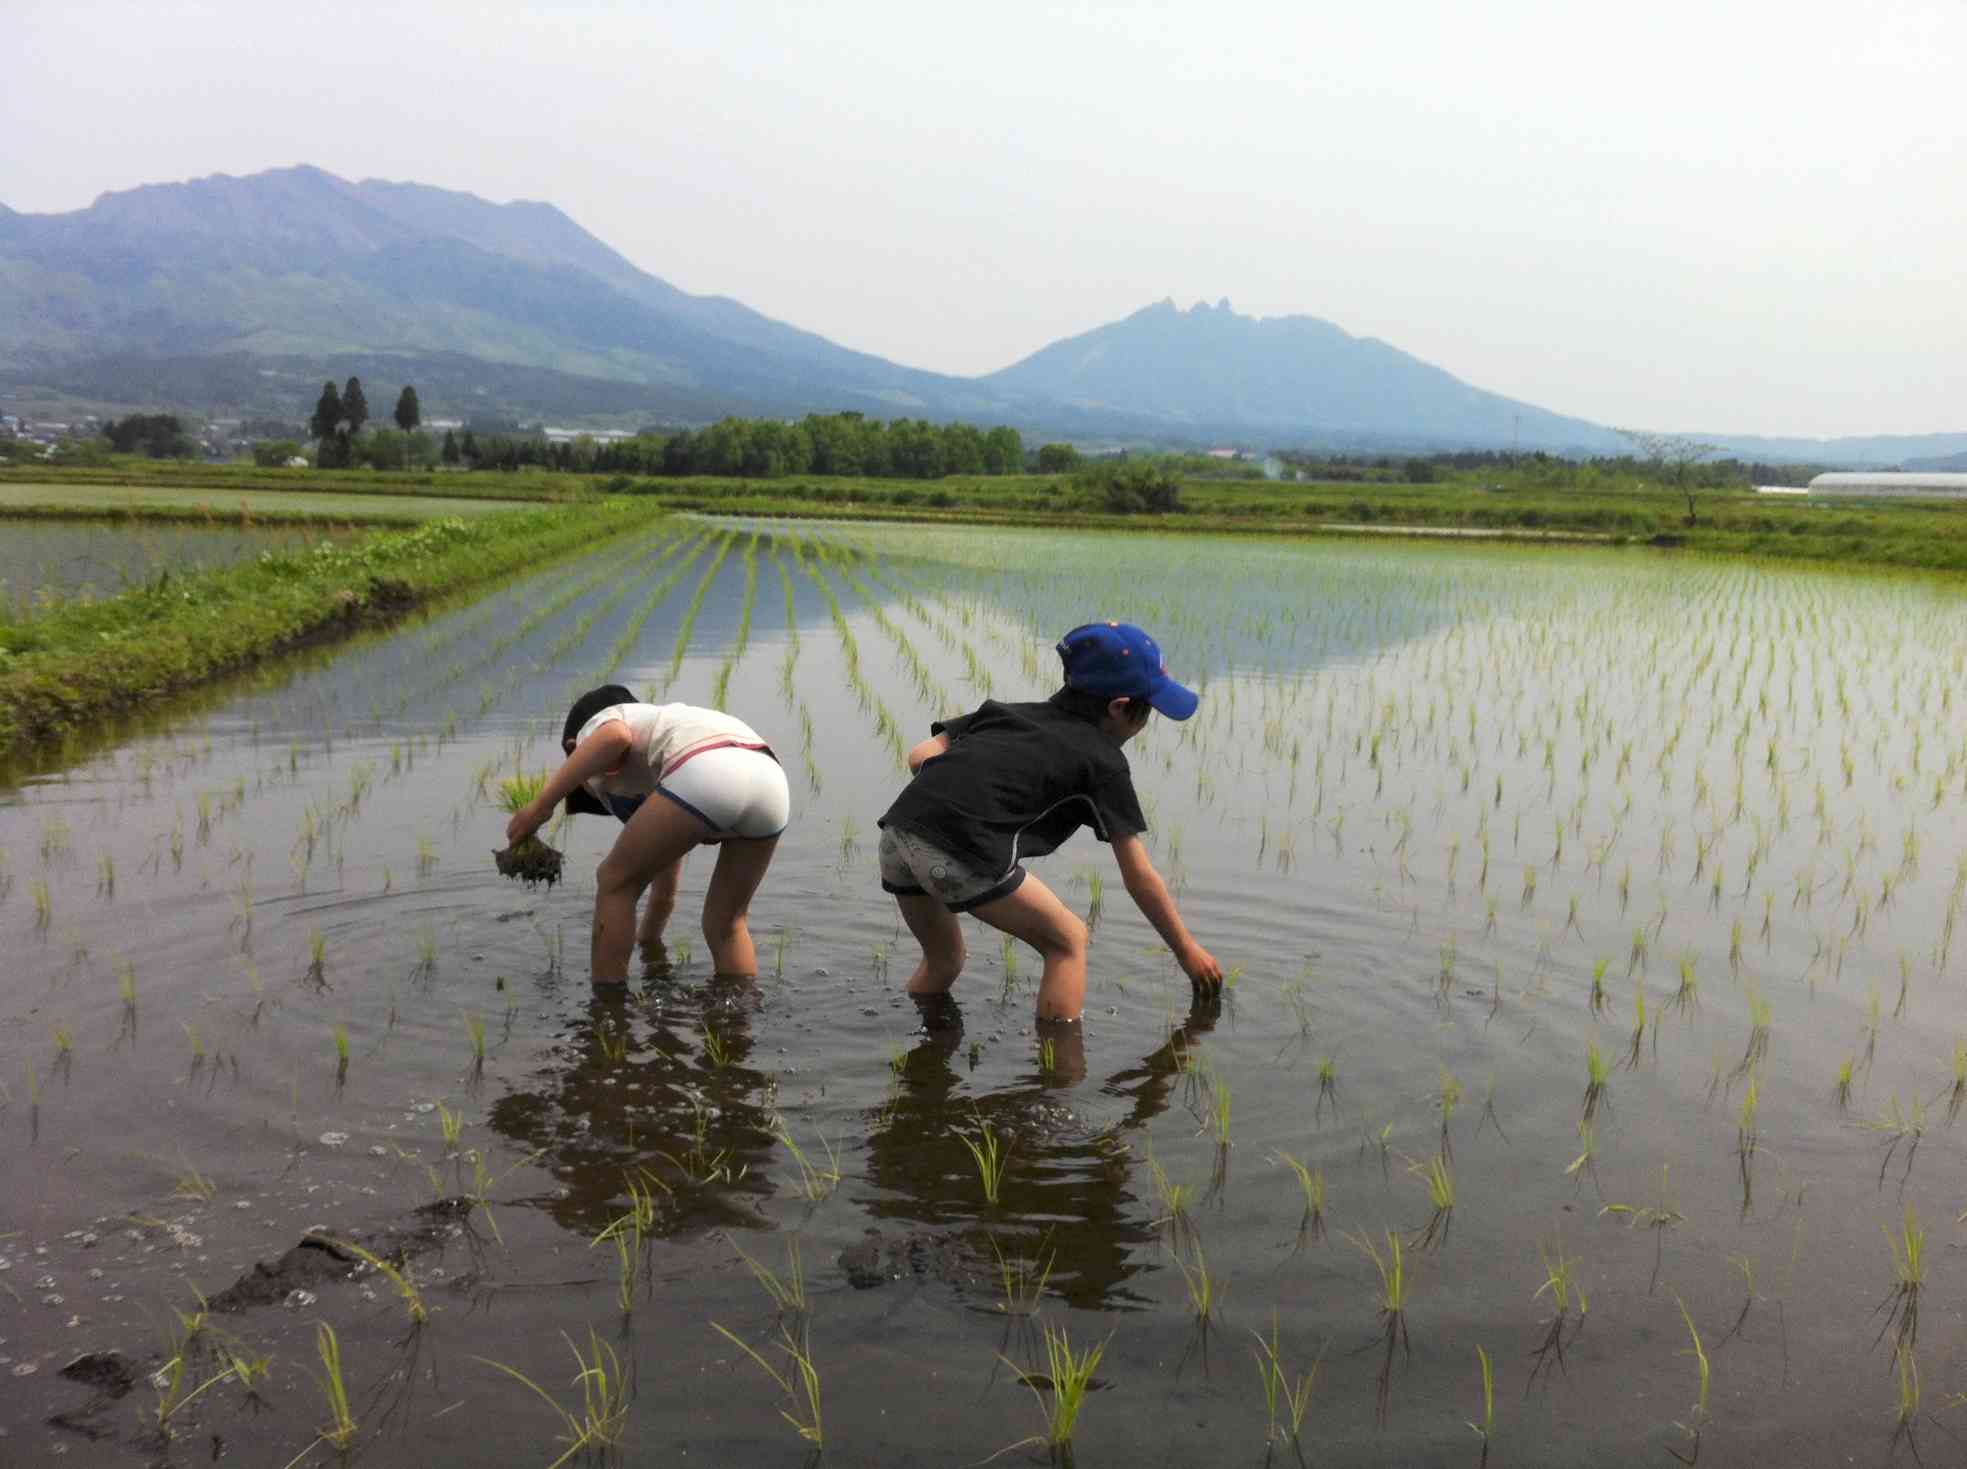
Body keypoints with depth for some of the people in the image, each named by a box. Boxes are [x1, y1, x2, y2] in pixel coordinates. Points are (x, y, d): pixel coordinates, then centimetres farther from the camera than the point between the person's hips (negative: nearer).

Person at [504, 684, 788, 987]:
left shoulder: (594, 726, 26)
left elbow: (615, 736, -4)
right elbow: (665, 890, 49)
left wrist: (541, 805, 2)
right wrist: (649, 945, 65)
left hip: (705, 776, -7)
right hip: (772, 780, 7)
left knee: (616, 883, 18)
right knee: (725, 924, 26)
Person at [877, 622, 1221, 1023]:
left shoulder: (1003, 711, 26)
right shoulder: (1103, 762, 12)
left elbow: (919, 756, 15)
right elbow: (1140, 878, 15)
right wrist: (1188, 951, 25)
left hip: (897, 829, 7)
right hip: (960, 855, -7)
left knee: (943, 960, 30)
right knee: (1068, 941, 14)